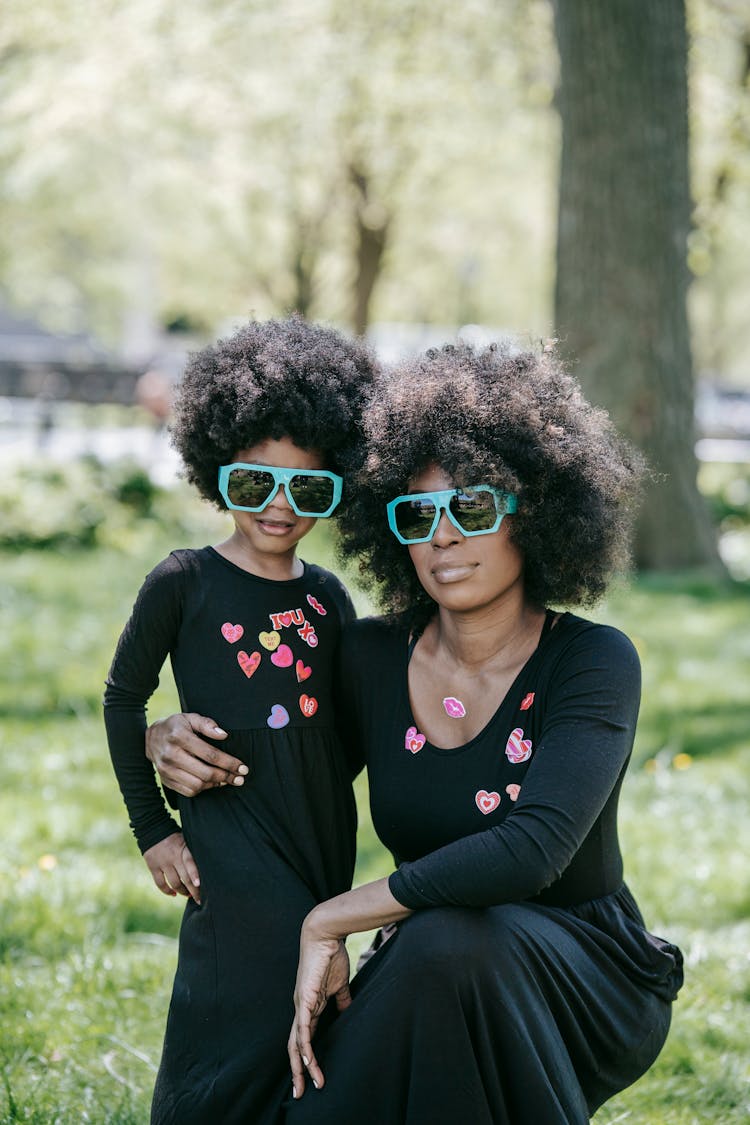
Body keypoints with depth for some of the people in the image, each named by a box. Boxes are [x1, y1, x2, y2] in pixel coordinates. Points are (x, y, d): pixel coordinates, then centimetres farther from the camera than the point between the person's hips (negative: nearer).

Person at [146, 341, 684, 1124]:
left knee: (450, 942, -35)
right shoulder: (371, 658, -2)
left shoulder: (594, 663, -15)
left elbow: (533, 851, -30)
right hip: (424, 977, 2)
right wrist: (169, 742, -11)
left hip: (582, 981, -2)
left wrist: (329, 923, -25)